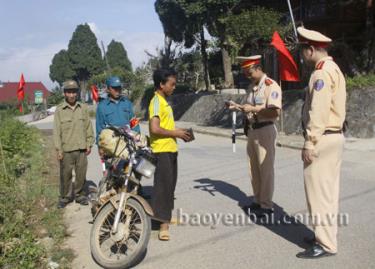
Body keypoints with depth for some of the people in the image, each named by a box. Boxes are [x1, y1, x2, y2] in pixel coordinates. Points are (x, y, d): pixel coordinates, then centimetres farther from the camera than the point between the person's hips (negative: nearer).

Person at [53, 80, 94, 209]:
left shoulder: (83, 108, 6)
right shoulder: (59, 110, -1)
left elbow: (88, 127, 9)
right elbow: (57, 130, -2)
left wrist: (89, 144, 5)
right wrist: (59, 149, -6)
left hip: (81, 148, 2)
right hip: (66, 149, -2)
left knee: (81, 174, 9)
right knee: (65, 175, 4)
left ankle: (79, 195, 25)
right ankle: (64, 197, 19)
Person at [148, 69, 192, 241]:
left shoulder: (164, 101, 16)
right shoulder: (157, 101, -15)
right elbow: (154, 129, -25)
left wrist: (178, 132, 6)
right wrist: (175, 133, -15)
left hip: (171, 149, 10)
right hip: (162, 150, -10)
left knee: (170, 184, 17)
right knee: (163, 185, -8)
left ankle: (166, 215, 30)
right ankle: (163, 222, -3)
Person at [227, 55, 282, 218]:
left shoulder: (271, 86, -14)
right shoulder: (252, 86, 13)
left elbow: (275, 112, -23)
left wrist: (254, 109, -24)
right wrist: (239, 107, 5)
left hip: (265, 131, -9)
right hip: (252, 130, 9)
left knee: (266, 168, -1)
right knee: (254, 168, 15)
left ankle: (266, 205, 10)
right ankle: (258, 201, 27)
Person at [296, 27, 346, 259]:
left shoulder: (322, 73, -16)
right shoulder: (334, 70, 16)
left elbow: (318, 113, -22)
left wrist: (310, 143, -21)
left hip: (322, 138, -10)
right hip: (334, 136, 10)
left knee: (319, 191, -4)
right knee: (328, 190, 15)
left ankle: (326, 244, 3)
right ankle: (327, 236, 25)